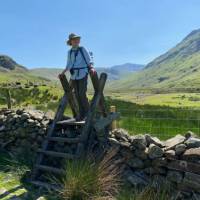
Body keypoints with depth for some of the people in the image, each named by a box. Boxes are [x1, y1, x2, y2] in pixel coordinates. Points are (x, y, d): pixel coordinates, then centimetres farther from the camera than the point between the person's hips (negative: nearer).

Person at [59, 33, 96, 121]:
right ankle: (81, 114, 11)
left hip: (83, 74, -4)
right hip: (74, 75, 4)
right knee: (77, 95, 2)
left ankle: (87, 113, 5)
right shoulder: (70, 52, 13)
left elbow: (89, 61, -5)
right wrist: (62, 73, 7)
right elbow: (69, 65, 17)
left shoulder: (83, 49, 1)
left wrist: (92, 69, -24)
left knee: (82, 94, -10)